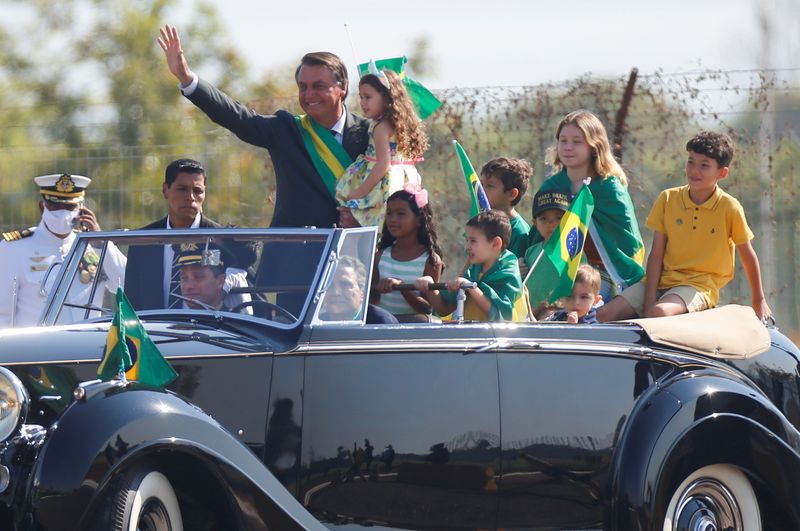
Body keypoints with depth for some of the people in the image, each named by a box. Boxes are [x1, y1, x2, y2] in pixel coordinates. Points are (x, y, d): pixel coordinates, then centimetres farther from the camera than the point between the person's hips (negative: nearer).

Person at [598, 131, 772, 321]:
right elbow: (656, 256, 1)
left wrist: (759, 302, 14)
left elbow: (748, 256, 7)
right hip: (662, 279, 4)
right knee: (605, 314, -15)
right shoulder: (667, 199, 3)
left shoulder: (730, 208, -4)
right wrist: (649, 301, -10)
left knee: (659, 313, -37)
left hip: (699, 285, -4)